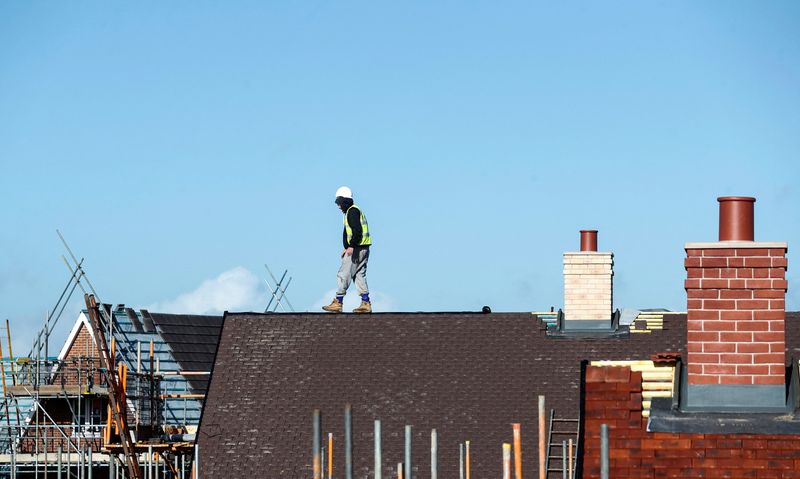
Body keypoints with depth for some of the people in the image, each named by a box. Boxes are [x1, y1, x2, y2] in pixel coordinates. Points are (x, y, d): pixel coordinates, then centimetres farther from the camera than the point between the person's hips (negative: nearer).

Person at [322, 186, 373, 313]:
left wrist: (351, 246, -26)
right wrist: (348, 247, 27)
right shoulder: (355, 210, 21)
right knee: (360, 276, 10)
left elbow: (357, 231, -22)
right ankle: (366, 304, 7)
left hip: (356, 249, -10)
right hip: (363, 249, 10)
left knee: (343, 275, -6)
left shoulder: (352, 211, -11)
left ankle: (337, 303, -6)